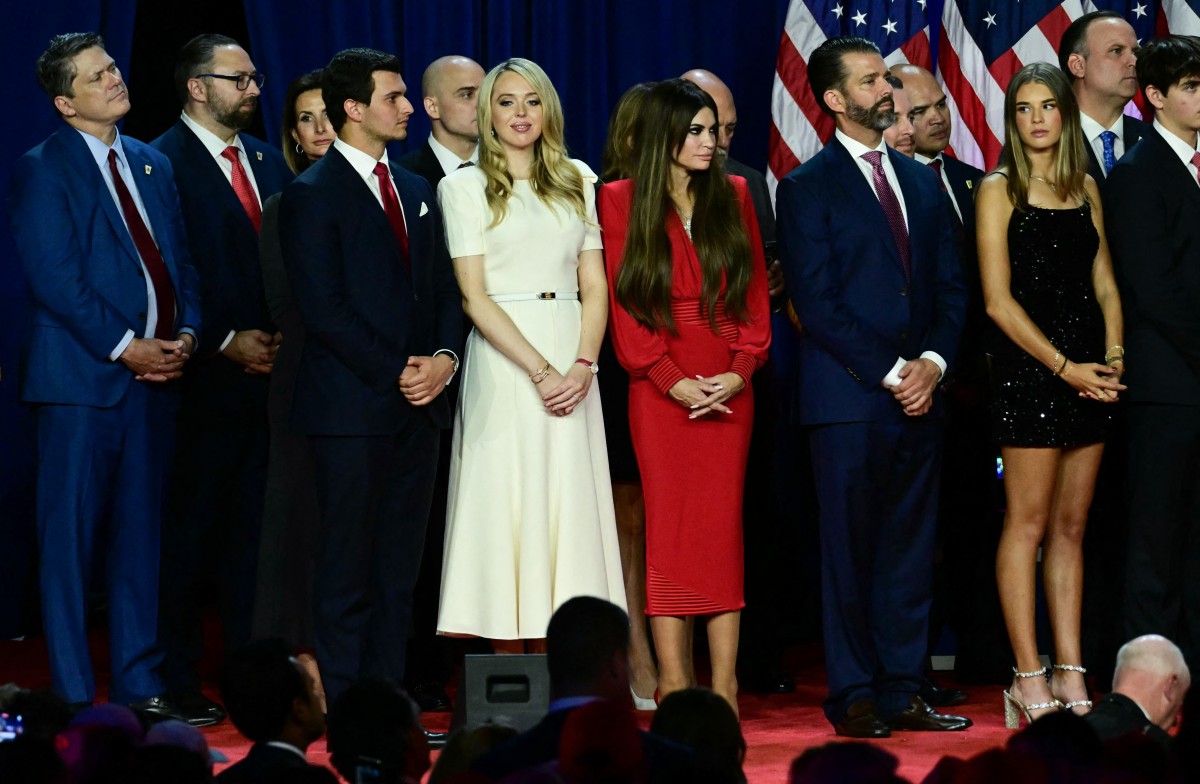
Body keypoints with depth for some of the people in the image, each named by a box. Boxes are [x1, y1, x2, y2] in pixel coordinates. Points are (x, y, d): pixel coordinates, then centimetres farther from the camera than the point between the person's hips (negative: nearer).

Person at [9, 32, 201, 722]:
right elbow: (55, 276, -12)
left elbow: (180, 260, 16)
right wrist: (123, 347, -16)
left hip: (155, 374, 6)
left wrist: (187, 333, -1)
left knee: (141, 534, 10)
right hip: (82, 378, -6)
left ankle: (139, 683, 17)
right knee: (70, 537, -1)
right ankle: (74, 697, 3)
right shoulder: (43, 170, -4)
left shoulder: (152, 165, 16)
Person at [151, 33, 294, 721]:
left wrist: (285, 337, 3)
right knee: (190, 530, 0)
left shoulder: (269, 163, 16)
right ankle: (179, 682, 6)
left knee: (256, 529, 8)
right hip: (206, 377, -6)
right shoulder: (162, 162, -7)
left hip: (271, 372, 6)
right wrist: (225, 342, -14)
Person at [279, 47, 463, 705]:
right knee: (348, 570, -3)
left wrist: (444, 356, -2)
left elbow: (443, 289, 17)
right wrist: (395, 373, -13)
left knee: (399, 570, 7)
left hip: (417, 404, 7)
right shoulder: (312, 195, -5)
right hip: (351, 409, -6)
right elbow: (323, 308, -12)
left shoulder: (416, 192, 18)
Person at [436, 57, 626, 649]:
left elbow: (594, 285, 10)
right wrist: (540, 371, -13)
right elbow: (473, 295, -4)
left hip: (571, 362, 3)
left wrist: (583, 365, -7)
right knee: (506, 504, -4)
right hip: (503, 359, -3)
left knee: (570, 505, 0)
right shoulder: (465, 187, 3)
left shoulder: (577, 180, 13)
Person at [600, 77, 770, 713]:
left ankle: (724, 686, -4)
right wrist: (673, 380, -12)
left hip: (729, 386, 2)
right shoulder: (622, 201, 2)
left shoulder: (733, 196, 11)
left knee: (723, 525, -3)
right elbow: (623, 303, -2)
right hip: (659, 388, -2)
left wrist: (741, 369, -6)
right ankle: (672, 680, -4)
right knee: (668, 526, -4)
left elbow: (755, 291, 9)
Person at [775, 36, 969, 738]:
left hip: (920, 395, 5)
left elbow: (950, 287, 14)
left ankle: (902, 691, 11)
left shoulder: (923, 182, 16)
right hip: (849, 398, -5)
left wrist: (934, 361, -3)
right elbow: (817, 304, -8)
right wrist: (890, 372, -12)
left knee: (912, 550, 6)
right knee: (850, 552, -1)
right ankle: (855, 697, 5)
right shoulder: (808, 188, -2)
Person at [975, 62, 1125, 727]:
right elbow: (998, 300, -8)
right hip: (1028, 368, -5)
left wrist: (1112, 359, -3)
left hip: (1088, 372, 5)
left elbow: (1104, 284, 14)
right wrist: (1065, 367, -13)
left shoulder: (1085, 188, 14)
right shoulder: (999, 191, -2)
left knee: (1071, 526, 7)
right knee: (1028, 524, -4)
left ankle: (1070, 673, 10)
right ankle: (1028, 678, -1)